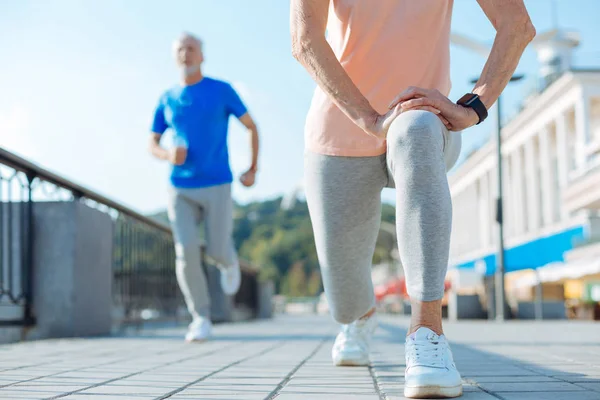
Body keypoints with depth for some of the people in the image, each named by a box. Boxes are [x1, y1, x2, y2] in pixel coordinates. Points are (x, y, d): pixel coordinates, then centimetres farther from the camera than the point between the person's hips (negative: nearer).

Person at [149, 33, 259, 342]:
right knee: (186, 253, -13)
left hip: (217, 186, -1)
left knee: (217, 252, -5)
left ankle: (228, 260, 34)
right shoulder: (167, 100, 6)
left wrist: (253, 170, 1)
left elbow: (252, 127, 8)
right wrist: (169, 155, -12)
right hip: (180, 189, 2)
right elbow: (152, 145, 11)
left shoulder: (222, 91, -1)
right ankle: (201, 318, 1)